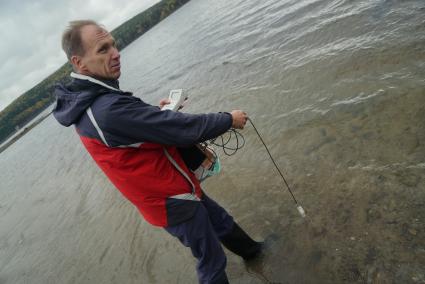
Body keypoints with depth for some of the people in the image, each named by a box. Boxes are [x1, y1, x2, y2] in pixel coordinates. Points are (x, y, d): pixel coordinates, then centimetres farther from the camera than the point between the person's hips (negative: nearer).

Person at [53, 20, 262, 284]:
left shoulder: (87, 103, 0)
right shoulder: (109, 109, -33)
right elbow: (183, 129, -31)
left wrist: (156, 112, 2)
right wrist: (229, 119, -15)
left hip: (166, 190, 10)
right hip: (172, 202, -9)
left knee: (221, 220, 29)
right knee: (212, 261, 13)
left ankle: (251, 250, 54)